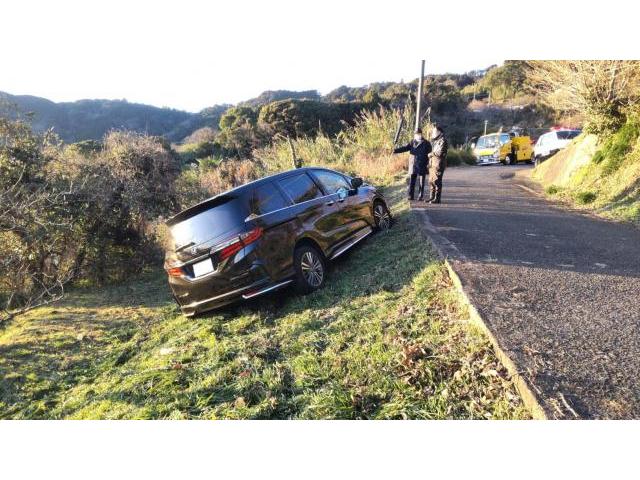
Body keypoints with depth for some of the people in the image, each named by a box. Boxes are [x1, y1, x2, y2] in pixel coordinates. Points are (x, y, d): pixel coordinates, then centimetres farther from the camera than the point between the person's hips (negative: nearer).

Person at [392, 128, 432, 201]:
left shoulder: (426, 143, 4)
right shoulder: (412, 142, 10)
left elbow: (430, 153, 2)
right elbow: (405, 148, -1)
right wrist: (396, 150, -18)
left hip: (422, 166, -2)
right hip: (413, 165, 2)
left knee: (421, 182, 3)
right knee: (412, 182, 2)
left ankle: (421, 196, 9)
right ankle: (411, 196, 8)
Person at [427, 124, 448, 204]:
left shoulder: (442, 141, -9)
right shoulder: (434, 141, 20)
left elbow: (440, 153, -18)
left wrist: (431, 154, -3)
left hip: (438, 164, -9)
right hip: (432, 164, 9)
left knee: (437, 181, -9)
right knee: (431, 181, 9)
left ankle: (437, 198, -6)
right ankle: (431, 197, 16)